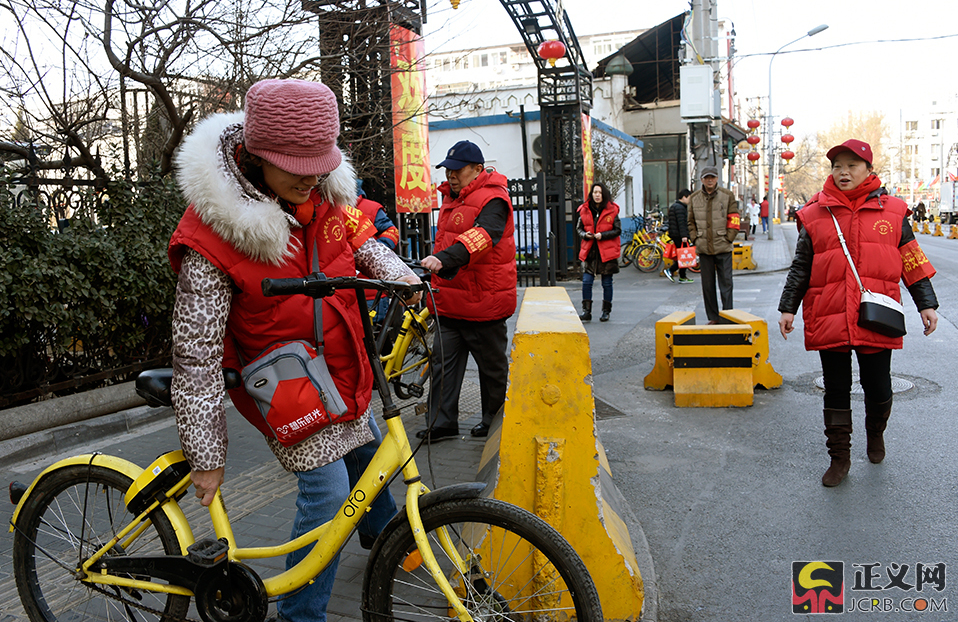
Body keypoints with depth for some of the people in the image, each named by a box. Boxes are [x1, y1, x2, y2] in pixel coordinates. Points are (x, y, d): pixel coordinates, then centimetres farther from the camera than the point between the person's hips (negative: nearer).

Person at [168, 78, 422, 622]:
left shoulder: (323, 192, -9)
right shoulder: (213, 236, -28)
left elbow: (358, 237, 12)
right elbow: (196, 355, -24)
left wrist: (398, 272, -8)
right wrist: (206, 456, -20)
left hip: (343, 368, 7)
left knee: (368, 452, 24)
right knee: (328, 494, -7)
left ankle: (381, 531, 55)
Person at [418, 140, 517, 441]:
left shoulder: (493, 199, -14)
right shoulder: (452, 197, 15)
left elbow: (482, 235, -33)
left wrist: (444, 258, -45)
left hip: (483, 301, -8)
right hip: (451, 301, 8)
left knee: (492, 365, 8)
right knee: (444, 360, 6)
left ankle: (494, 421, 25)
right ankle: (442, 422, 13)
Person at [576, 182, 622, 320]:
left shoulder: (611, 210, -2)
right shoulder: (584, 210, 4)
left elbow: (618, 230, -2)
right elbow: (578, 228, 13)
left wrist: (602, 235, -16)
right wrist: (584, 235, -9)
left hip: (607, 252, -2)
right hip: (589, 251, 2)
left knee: (607, 283, 7)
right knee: (586, 282, -5)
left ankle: (606, 312, 18)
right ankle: (586, 311, 3)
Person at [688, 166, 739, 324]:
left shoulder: (727, 196, 2)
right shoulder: (694, 198, 8)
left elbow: (734, 221, 2)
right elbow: (691, 222, 14)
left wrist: (728, 239, -6)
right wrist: (695, 239, 3)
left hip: (723, 248, -2)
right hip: (703, 249, 2)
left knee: (726, 283, -2)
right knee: (707, 285, 6)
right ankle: (713, 317, 15)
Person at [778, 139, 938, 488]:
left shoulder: (891, 211, 5)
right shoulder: (815, 215, 3)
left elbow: (912, 262, 9)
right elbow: (800, 268, 7)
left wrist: (926, 304, 7)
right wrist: (788, 308, 3)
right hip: (829, 320, 0)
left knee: (878, 388, 11)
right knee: (836, 391, 8)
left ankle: (875, 434, 43)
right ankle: (839, 457, 21)